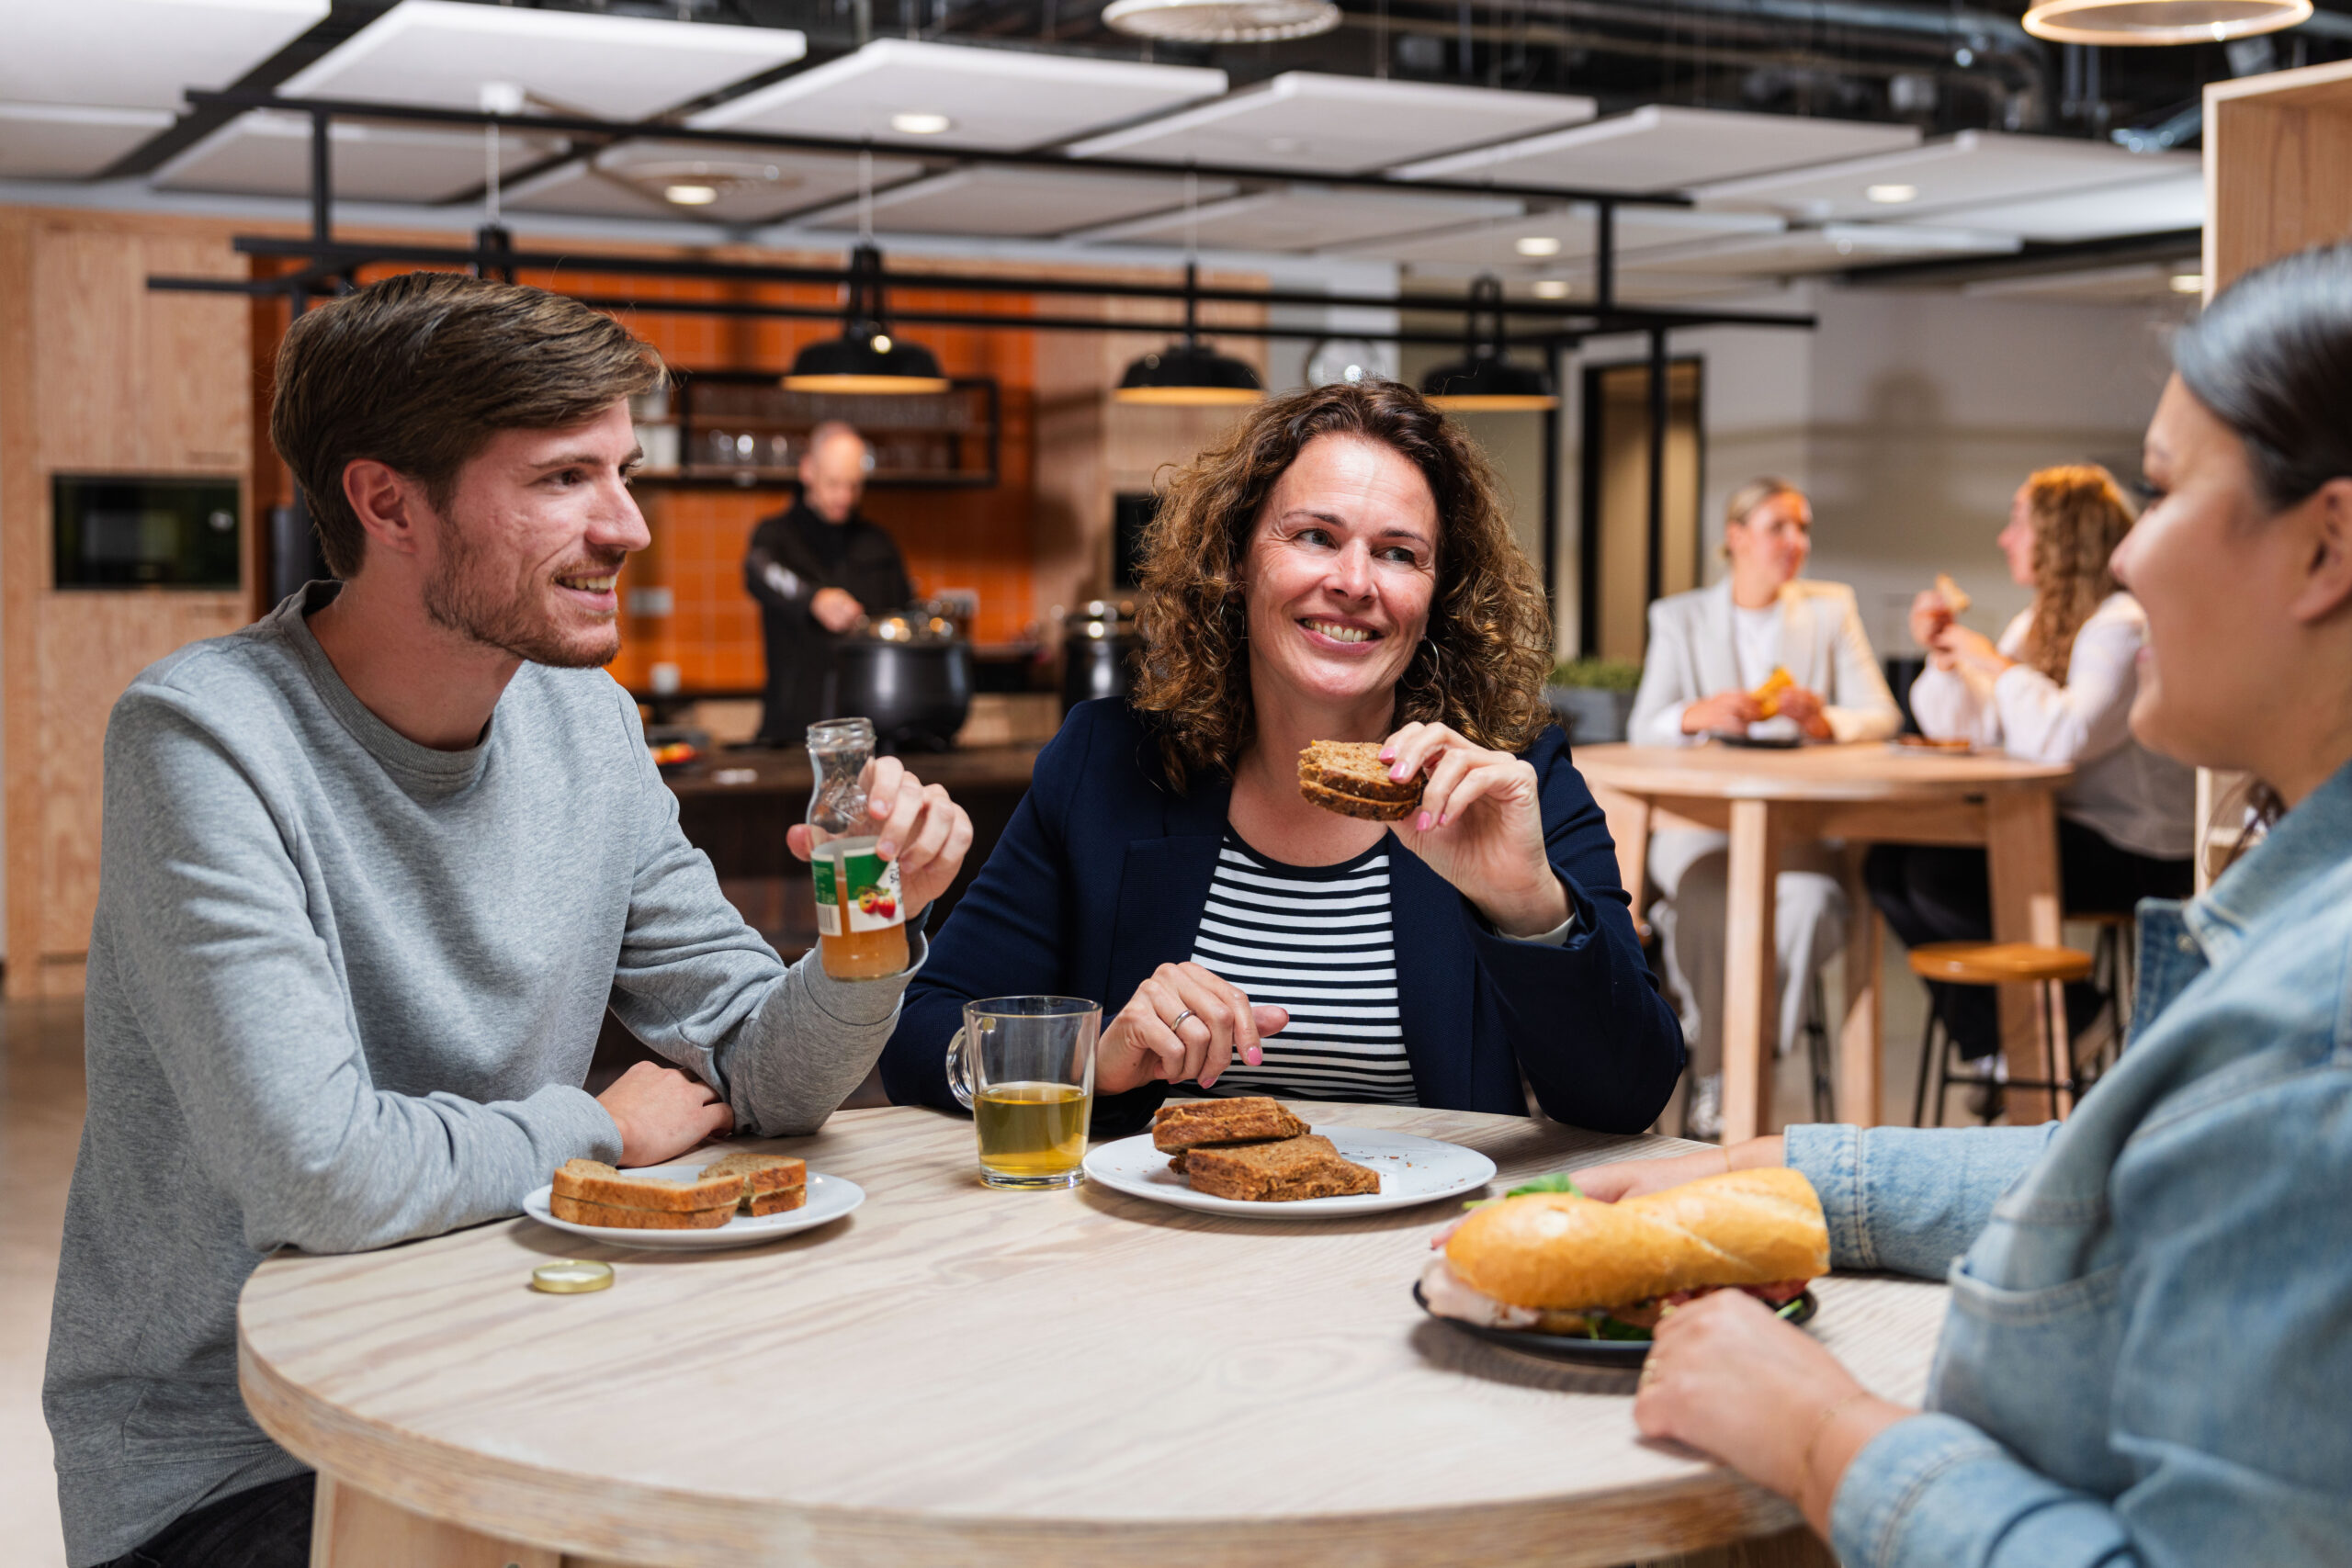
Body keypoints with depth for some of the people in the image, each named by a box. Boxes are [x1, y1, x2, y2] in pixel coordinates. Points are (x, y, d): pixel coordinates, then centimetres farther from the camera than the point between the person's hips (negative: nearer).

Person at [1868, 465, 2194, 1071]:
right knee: (1888, 864, -7)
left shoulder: (2125, 625, -14)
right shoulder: (2037, 622, 16)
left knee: (1937, 877, -23)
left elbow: (2064, 737, -30)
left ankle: (2069, 1013, -1)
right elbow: (1970, 731, 15)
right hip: (2061, 827, 9)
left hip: (2133, 855, -9)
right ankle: (1989, 1031, 5)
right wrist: (1942, 656, 1)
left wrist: (1994, 664, -18)